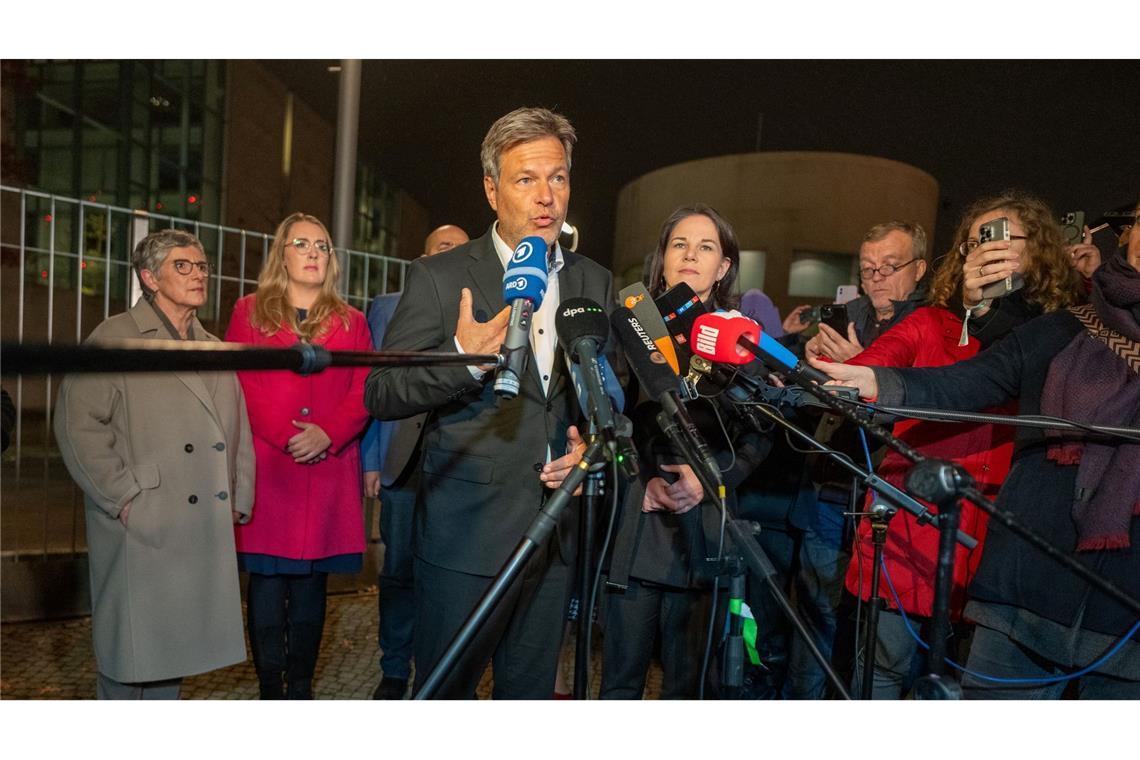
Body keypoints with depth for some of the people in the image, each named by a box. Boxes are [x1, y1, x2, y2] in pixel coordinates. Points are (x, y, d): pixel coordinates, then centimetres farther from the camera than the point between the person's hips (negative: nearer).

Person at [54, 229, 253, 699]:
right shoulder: (113, 338, -1)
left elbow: (238, 432, 16)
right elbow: (78, 424, -10)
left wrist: (239, 501, 9)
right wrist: (124, 498, -14)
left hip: (204, 530, 5)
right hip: (139, 527, -5)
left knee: (174, 642, 14)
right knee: (130, 642, 3)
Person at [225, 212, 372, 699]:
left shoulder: (351, 321, 14)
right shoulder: (250, 312, 11)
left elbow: (364, 391, 5)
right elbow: (242, 384, 0)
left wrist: (328, 433, -11)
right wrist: (286, 437, -11)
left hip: (329, 471, 2)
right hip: (267, 467, -1)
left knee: (312, 582, 7)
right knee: (267, 580, 1)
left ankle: (301, 686, 17)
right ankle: (269, 687, 13)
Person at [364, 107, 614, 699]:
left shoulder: (594, 283, 8)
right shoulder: (438, 277, -5)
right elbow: (380, 396, -10)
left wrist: (592, 440, -3)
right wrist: (462, 360, -26)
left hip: (556, 534, 4)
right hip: (466, 534, -3)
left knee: (529, 692, 20)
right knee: (445, 692, 12)